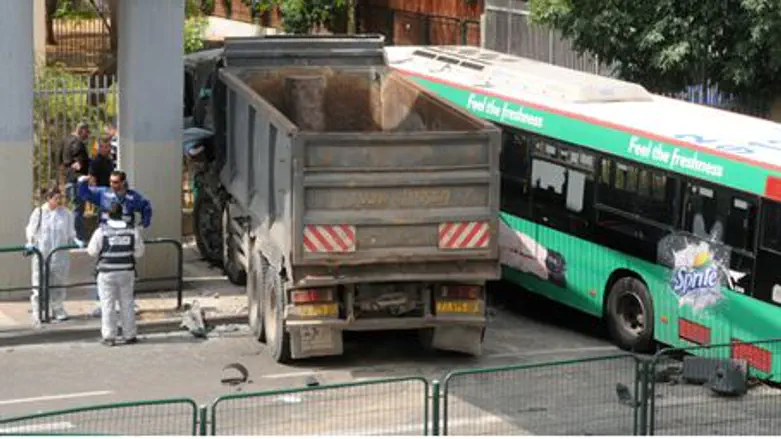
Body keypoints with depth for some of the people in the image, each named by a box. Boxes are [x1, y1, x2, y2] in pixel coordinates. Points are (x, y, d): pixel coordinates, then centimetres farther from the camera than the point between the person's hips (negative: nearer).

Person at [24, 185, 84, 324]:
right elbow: (31, 232, 5)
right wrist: (30, 243, -12)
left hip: (60, 255, 2)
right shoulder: (38, 212, 0)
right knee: (40, 286, -4)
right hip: (42, 255, -2)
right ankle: (38, 315, 0)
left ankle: (58, 310, 24)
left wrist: (76, 241, -7)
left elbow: (70, 234, 10)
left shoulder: (65, 214, 5)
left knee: (58, 284, 10)